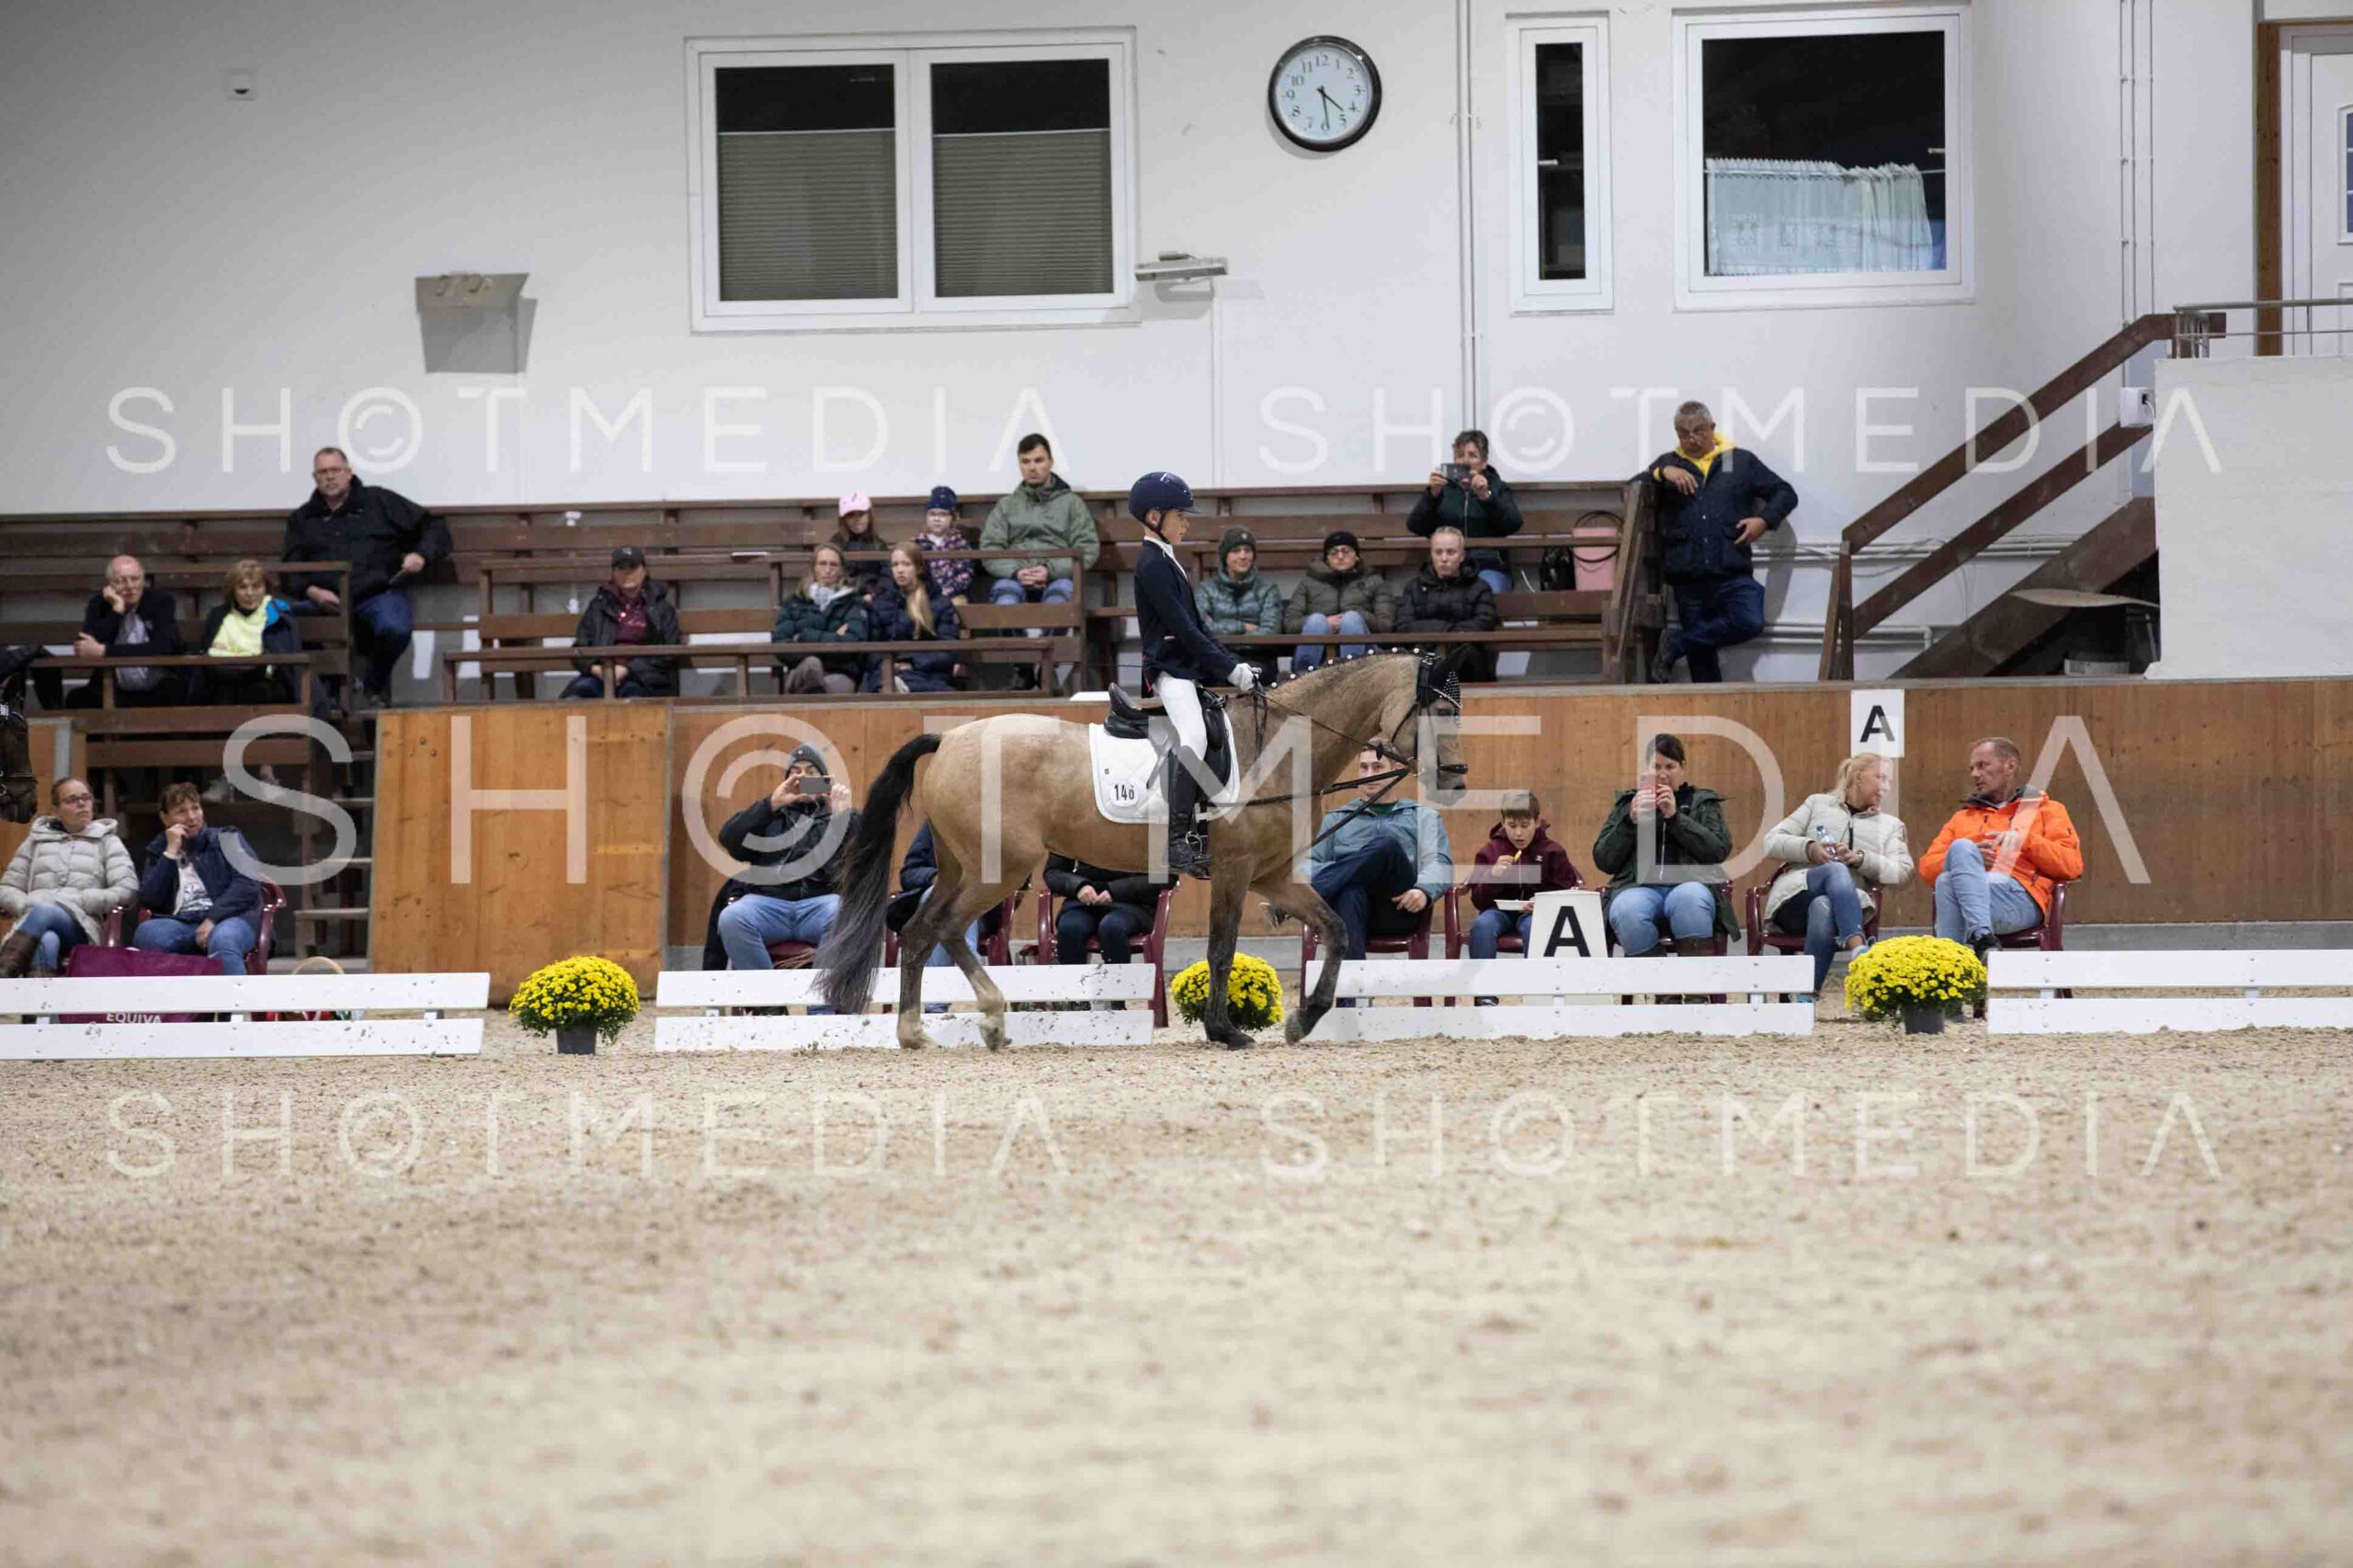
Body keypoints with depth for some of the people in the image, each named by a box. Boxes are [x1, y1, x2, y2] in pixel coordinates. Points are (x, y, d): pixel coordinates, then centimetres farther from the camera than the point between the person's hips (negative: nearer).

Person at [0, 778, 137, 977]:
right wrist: (27, 906, 0)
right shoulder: (36, 840, 29)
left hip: (80, 925, -2)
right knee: (47, 941, -41)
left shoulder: (107, 842, 22)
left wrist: (78, 902, -4)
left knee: (43, 913, -41)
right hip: (32, 921, 2)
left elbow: (127, 890, 8)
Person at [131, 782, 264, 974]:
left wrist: (212, 919, -13)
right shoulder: (158, 850, 22)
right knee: (146, 933, -33)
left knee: (222, 942, -40)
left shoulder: (226, 839, 16)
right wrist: (170, 854, 2)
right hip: (181, 923, 2)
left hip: (229, 917, -2)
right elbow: (148, 901, 6)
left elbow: (248, 885, 1)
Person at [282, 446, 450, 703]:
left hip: (377, 592, -2)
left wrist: (421, 556, -5)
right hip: (321, 599, 2)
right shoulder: (302, 518, 23)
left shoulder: (379, 502, 16)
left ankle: (373, 688, -3)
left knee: (395, 629, -37)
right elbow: (289, 572, 12)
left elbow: (435, 528, 16)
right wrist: (312, 592, -9)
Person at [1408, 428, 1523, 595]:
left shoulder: (1497, 488, 17)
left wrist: (1486, 496, -16)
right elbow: (1415, 527, 4)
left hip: (1488, 568, 0)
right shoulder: (1442, 489, 18)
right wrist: (1432, 495, -12)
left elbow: (1513, 525, -2)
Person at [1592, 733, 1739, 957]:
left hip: (1690, 882, -1)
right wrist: (1631, 821, 0)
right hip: (1638, 886, 1)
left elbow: (1719, 850, 4)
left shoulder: (1704, 802, 22)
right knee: (1627, 910, -37)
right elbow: (1602, 861, 14)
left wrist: (1675, 817, -3)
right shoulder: (1627, 803, 24)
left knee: (1689, 899, -39)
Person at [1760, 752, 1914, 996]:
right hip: (1797, 894, -1)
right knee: (1836, 870, -37)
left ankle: (1809, 994, -50)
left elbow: (1902, 872, 8)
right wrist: (1809, 849, -7)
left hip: (1850, 900, 1)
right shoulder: (1818, 804, 24)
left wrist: (1861, 858, -9)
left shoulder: (1891, 825, 27)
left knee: (1823, 907, -39)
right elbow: (1772, 843, 13)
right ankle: (1859, 952, -59)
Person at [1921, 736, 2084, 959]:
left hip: (2020, 899, -3)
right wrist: (1969, 858, 0)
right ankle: (1982, 938, -48)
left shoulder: (2046, 810, 25)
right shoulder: (1962, 818, 36)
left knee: (1947, 882, -34)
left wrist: (2024, 840, -5)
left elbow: (2072, 865, 8)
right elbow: (1927, 866, 20)